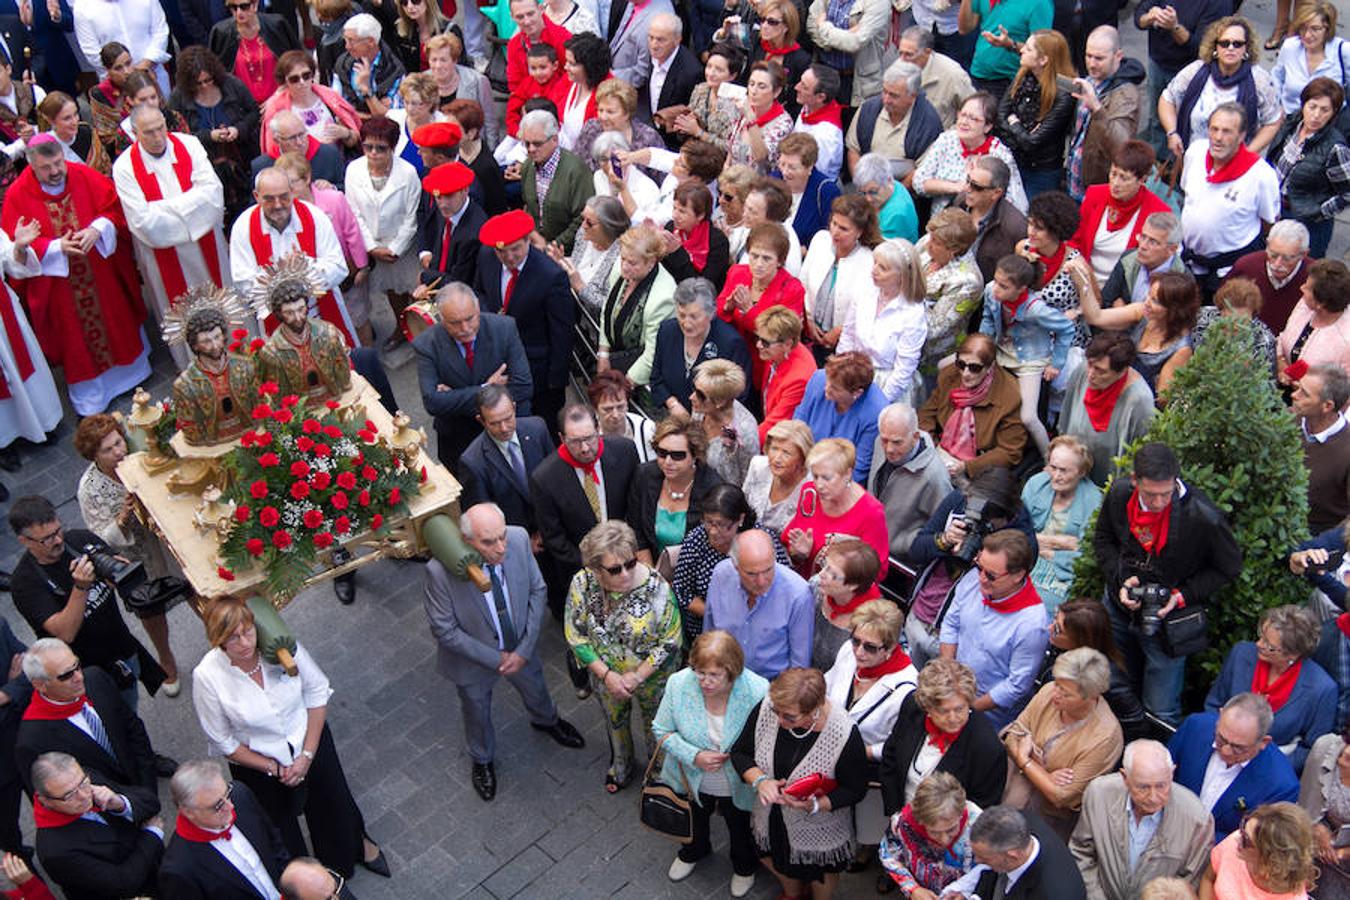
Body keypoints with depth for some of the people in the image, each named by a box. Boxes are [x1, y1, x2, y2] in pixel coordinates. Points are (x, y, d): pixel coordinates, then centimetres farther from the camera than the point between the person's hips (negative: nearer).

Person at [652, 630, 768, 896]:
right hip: (692, 780, 2)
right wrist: (694, 756, -27)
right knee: (695, 822, 35)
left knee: (740, 830, 30)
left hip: (738, 786, -2)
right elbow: (662, 730, -13)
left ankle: (745, 865, 64)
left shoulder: (758, 691, -34)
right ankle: (694, 850, 70)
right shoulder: (679, 684, -28)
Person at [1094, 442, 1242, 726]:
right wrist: (1120, 580, -12)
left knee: (1161, 712, 2)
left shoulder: (1203, 517, -27)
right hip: (1119, 607, 4)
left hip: (1168, 617, -4)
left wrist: (1183, 595, -19)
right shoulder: (1119, 493, -15)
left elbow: (1228, 567, -9)